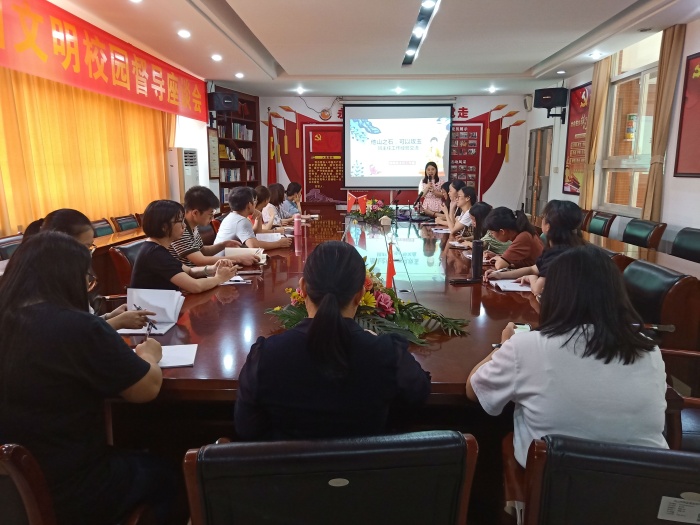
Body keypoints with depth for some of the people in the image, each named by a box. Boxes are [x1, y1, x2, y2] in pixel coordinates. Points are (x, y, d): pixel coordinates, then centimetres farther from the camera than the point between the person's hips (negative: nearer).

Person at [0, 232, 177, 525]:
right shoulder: (78, 328, -26)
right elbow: (148, 389, -15)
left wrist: (113, 325, 17)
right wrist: (147, 355, 5)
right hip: (69, 494, -6)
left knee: (136, 459, 31)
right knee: (164, 475, 22)